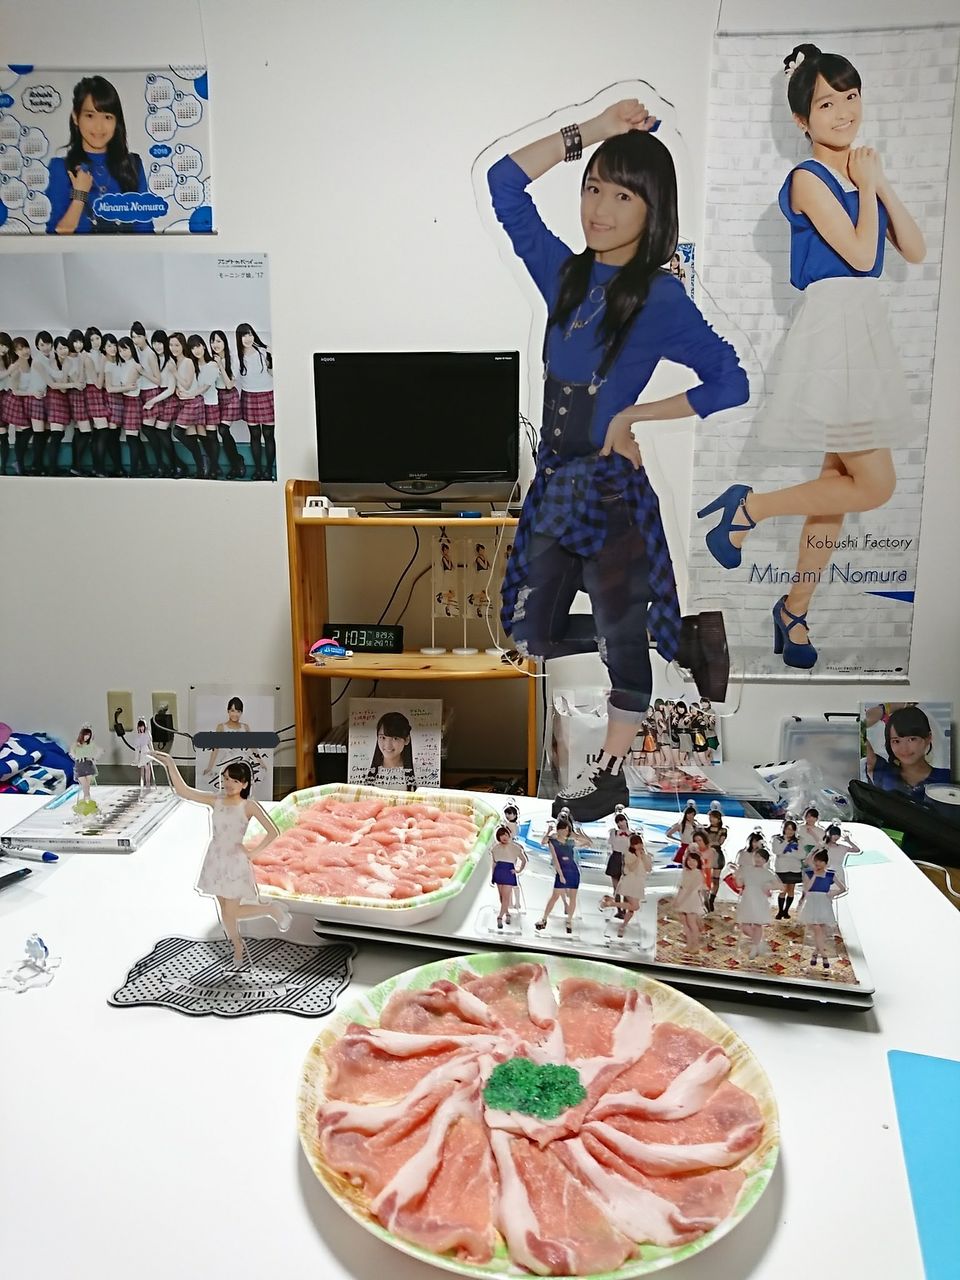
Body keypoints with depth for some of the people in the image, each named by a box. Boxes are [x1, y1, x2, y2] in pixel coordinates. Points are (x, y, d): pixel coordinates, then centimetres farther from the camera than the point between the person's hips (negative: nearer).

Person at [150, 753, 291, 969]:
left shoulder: (249, 806, -13)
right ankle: (238, 948, 37)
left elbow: (273, 832, -18)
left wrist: (253, 852, -14)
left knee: (230, 914, -2)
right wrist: (170, 764, -14)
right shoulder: (216, 801, -1)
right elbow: (183, 791, -6)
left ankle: (272, 909, 19)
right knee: (225, 912, 15)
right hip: (216, 860, 5)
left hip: (236, 863, -5)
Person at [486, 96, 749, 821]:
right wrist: (588, 132, 6)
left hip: (609, 489, -7)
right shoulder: (567, 274, 7)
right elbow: (505, 182, 12)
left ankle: (610, 775, 28)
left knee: (621, 636, 10)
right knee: (531, 636, 15)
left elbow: (731, 383, -17)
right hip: (555, 484, 7)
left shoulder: (660, 299, -10)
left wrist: (635, 415, -15)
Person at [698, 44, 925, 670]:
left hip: (868, 325, 8)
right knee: (874, 486, -12)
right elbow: (859, 253, -15)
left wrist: (883, 185, 3)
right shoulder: (809, 178, -7)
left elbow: (916, 250, 10)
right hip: (832, 324, -8)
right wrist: (867, 186, -3)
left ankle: (795, 610, 18)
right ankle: (747, 508, 1)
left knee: (841, 479, 9)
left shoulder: (863, 173, 16)